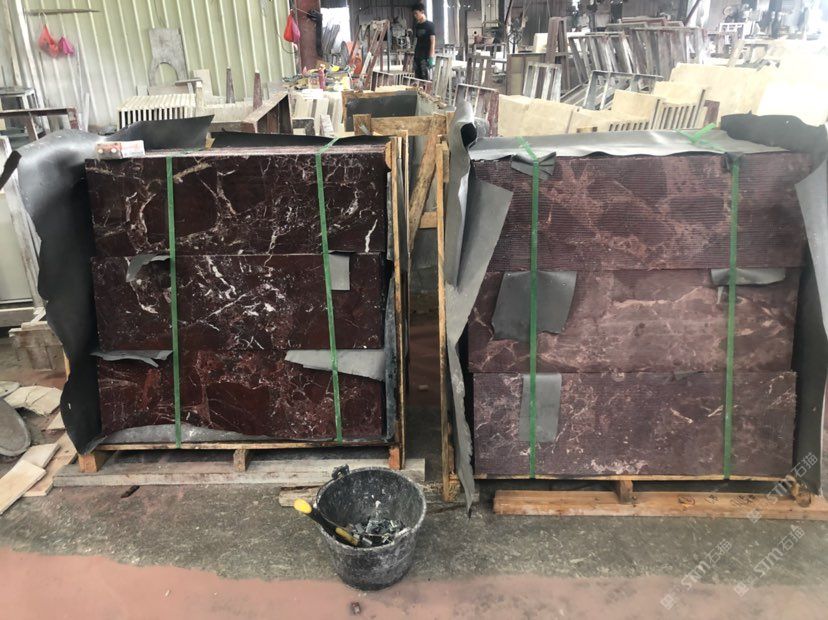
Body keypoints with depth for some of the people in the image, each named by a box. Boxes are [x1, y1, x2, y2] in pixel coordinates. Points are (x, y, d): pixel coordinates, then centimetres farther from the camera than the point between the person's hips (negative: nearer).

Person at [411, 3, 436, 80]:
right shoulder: (417, 26, 14)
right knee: (417, 79, 5)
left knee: (425, 79, -11)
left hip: (426, 57, -7)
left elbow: (433, 42, -10)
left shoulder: (429, 25, -4)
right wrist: (414, 55, 12)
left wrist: (431, 57, -18)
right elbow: (417, 41, 17)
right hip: (417, 56, 7)